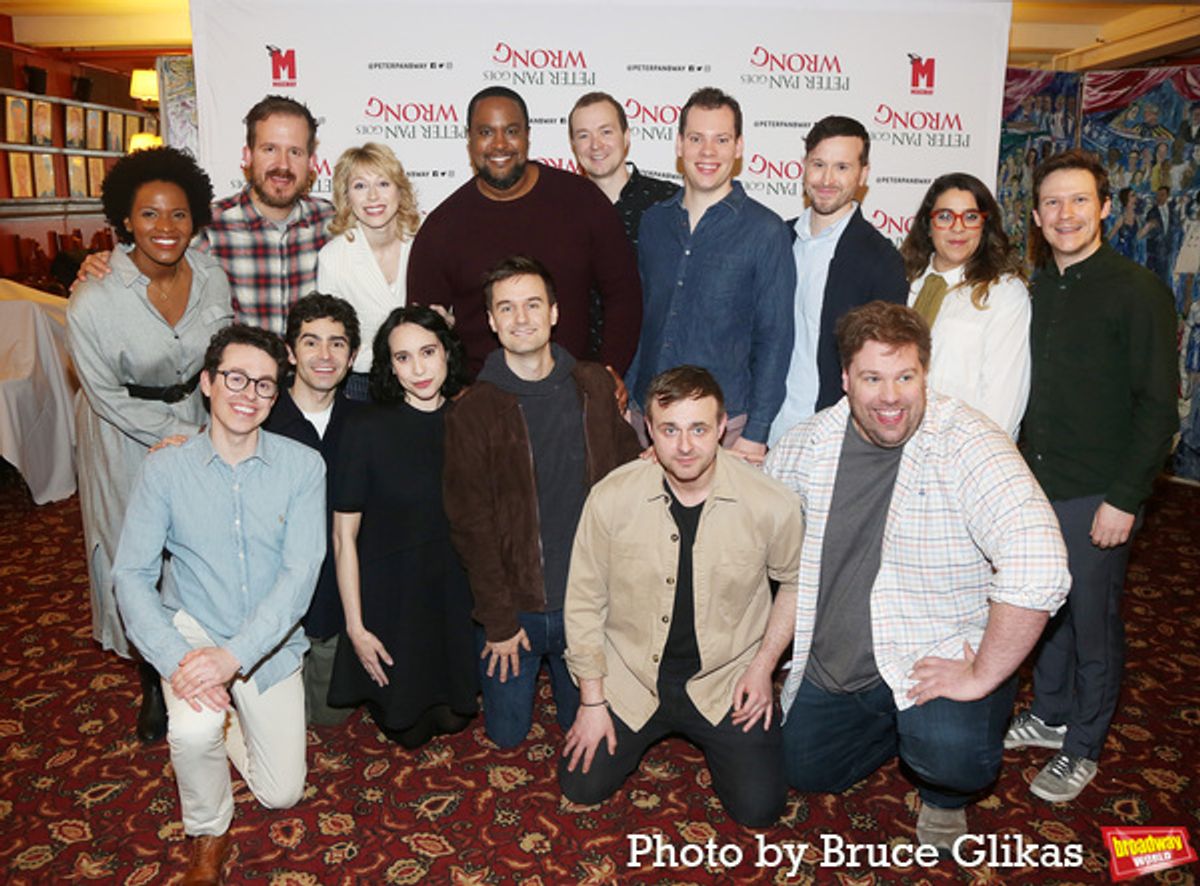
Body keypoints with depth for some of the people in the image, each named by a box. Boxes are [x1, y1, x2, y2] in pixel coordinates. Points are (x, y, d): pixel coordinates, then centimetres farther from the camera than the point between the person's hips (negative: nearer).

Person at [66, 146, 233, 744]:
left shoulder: (212, 279, -11)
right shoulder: (93, 302, -24)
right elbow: (108, 396, -14)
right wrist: (175, 438, -14)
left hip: (196, 420, 4)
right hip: (127, 434, -3)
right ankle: (153, 682, 30)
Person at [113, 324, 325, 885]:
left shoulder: (302, 467, -12)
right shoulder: (166, 470, -9)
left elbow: (300, 574, -17)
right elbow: (131, 575, -10)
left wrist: (234, 654, -28)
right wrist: (176, 659, -25)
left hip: (270, 641, 1)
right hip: (193, 628, 0)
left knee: (281, 793, 2)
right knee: (193, 729, -30)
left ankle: (231, 720, 35)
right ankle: (208, 833, 4)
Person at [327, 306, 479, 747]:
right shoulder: (371, 431, -15)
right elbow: (344, 534, -12)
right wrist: (355, 626, -11)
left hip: (456, 594, 3)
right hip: (392, 597, -3)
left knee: (454, 718, 15)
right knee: (407, 729, 11)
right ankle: (373, 697, 41)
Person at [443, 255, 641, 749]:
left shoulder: (595, 387, -1)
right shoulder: (473, 412, -10)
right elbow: (470, 525, -9)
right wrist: (498, 619, -10)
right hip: (515, 605, -2)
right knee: (506, 733, 13)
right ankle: (531, 674, 41)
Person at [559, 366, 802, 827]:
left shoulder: (771, 504, -17)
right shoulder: (611, 498, -17)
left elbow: (796, 582, 4)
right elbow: (585, 602, -5)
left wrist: (763, 665, -2)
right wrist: (592, 700, -2)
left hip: (726, 681, 0)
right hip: (629, 677, 1)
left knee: (758, 808, -5)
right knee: (581, 787, 0)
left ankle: (706, 734, 26)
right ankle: (649, 733, 30)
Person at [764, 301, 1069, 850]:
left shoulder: (966, 445, -22)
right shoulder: (805, 446, -5)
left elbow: (1038, 569, -32)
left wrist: (980, 677, -28)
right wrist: (760, 660, 2)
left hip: (936, 660, -5)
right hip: (832, 666, 5)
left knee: (949, 755, -31)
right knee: (805, 773, 13)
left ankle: (944, 797, 8)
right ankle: (896, 727, 40)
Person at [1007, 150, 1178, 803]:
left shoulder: (1137, 292, -11)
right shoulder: (1039, 289, 8)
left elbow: (1157, 406, -13)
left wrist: (1124, 498, -16)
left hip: (1096, 496, -6)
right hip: (1036, 485, 6)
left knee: (1093, 621, 7)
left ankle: (1082, 749, 24)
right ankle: (1049, 715, 37)